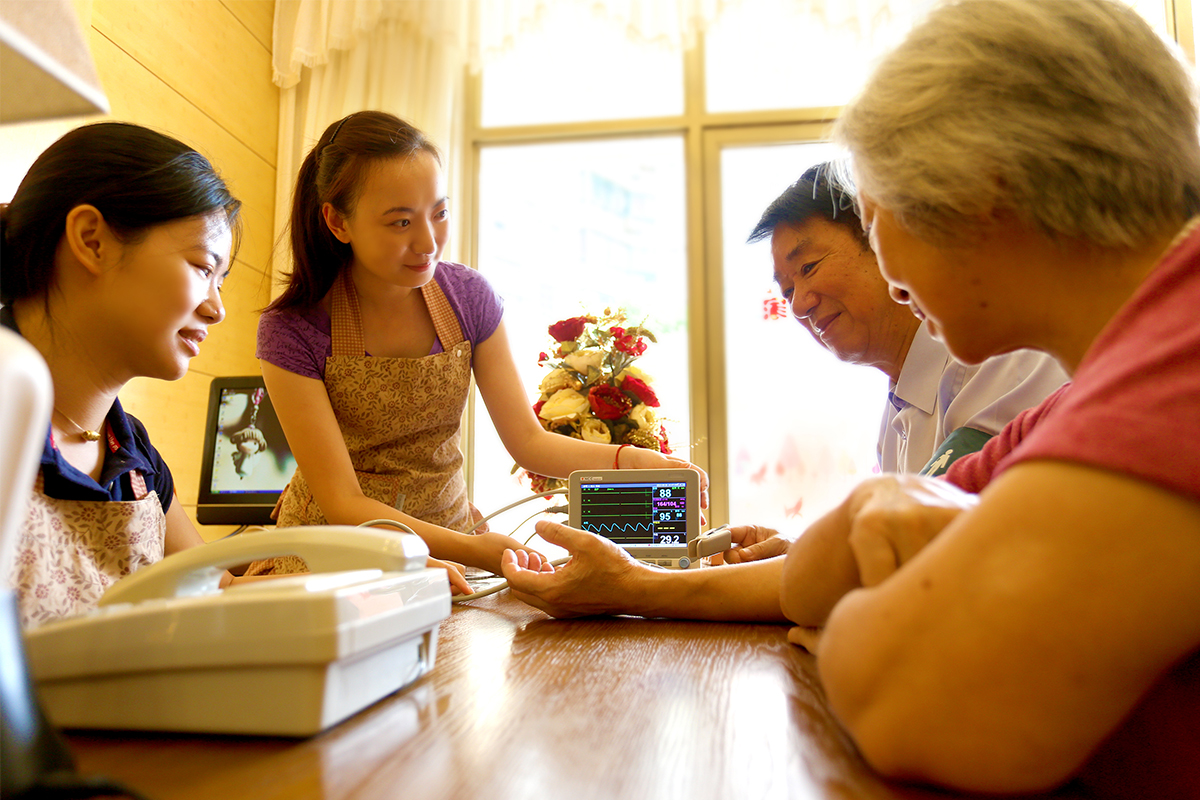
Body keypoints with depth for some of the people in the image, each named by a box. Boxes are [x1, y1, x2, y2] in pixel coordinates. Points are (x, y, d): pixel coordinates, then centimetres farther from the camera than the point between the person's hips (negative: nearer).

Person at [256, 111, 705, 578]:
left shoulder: (469, 298, -7)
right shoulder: (291, 331, -18)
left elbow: (527, 440, -4)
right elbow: (342, 503, -19)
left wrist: (629, 460, -21)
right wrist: (475, 550, -33)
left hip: (447, 530, 3)